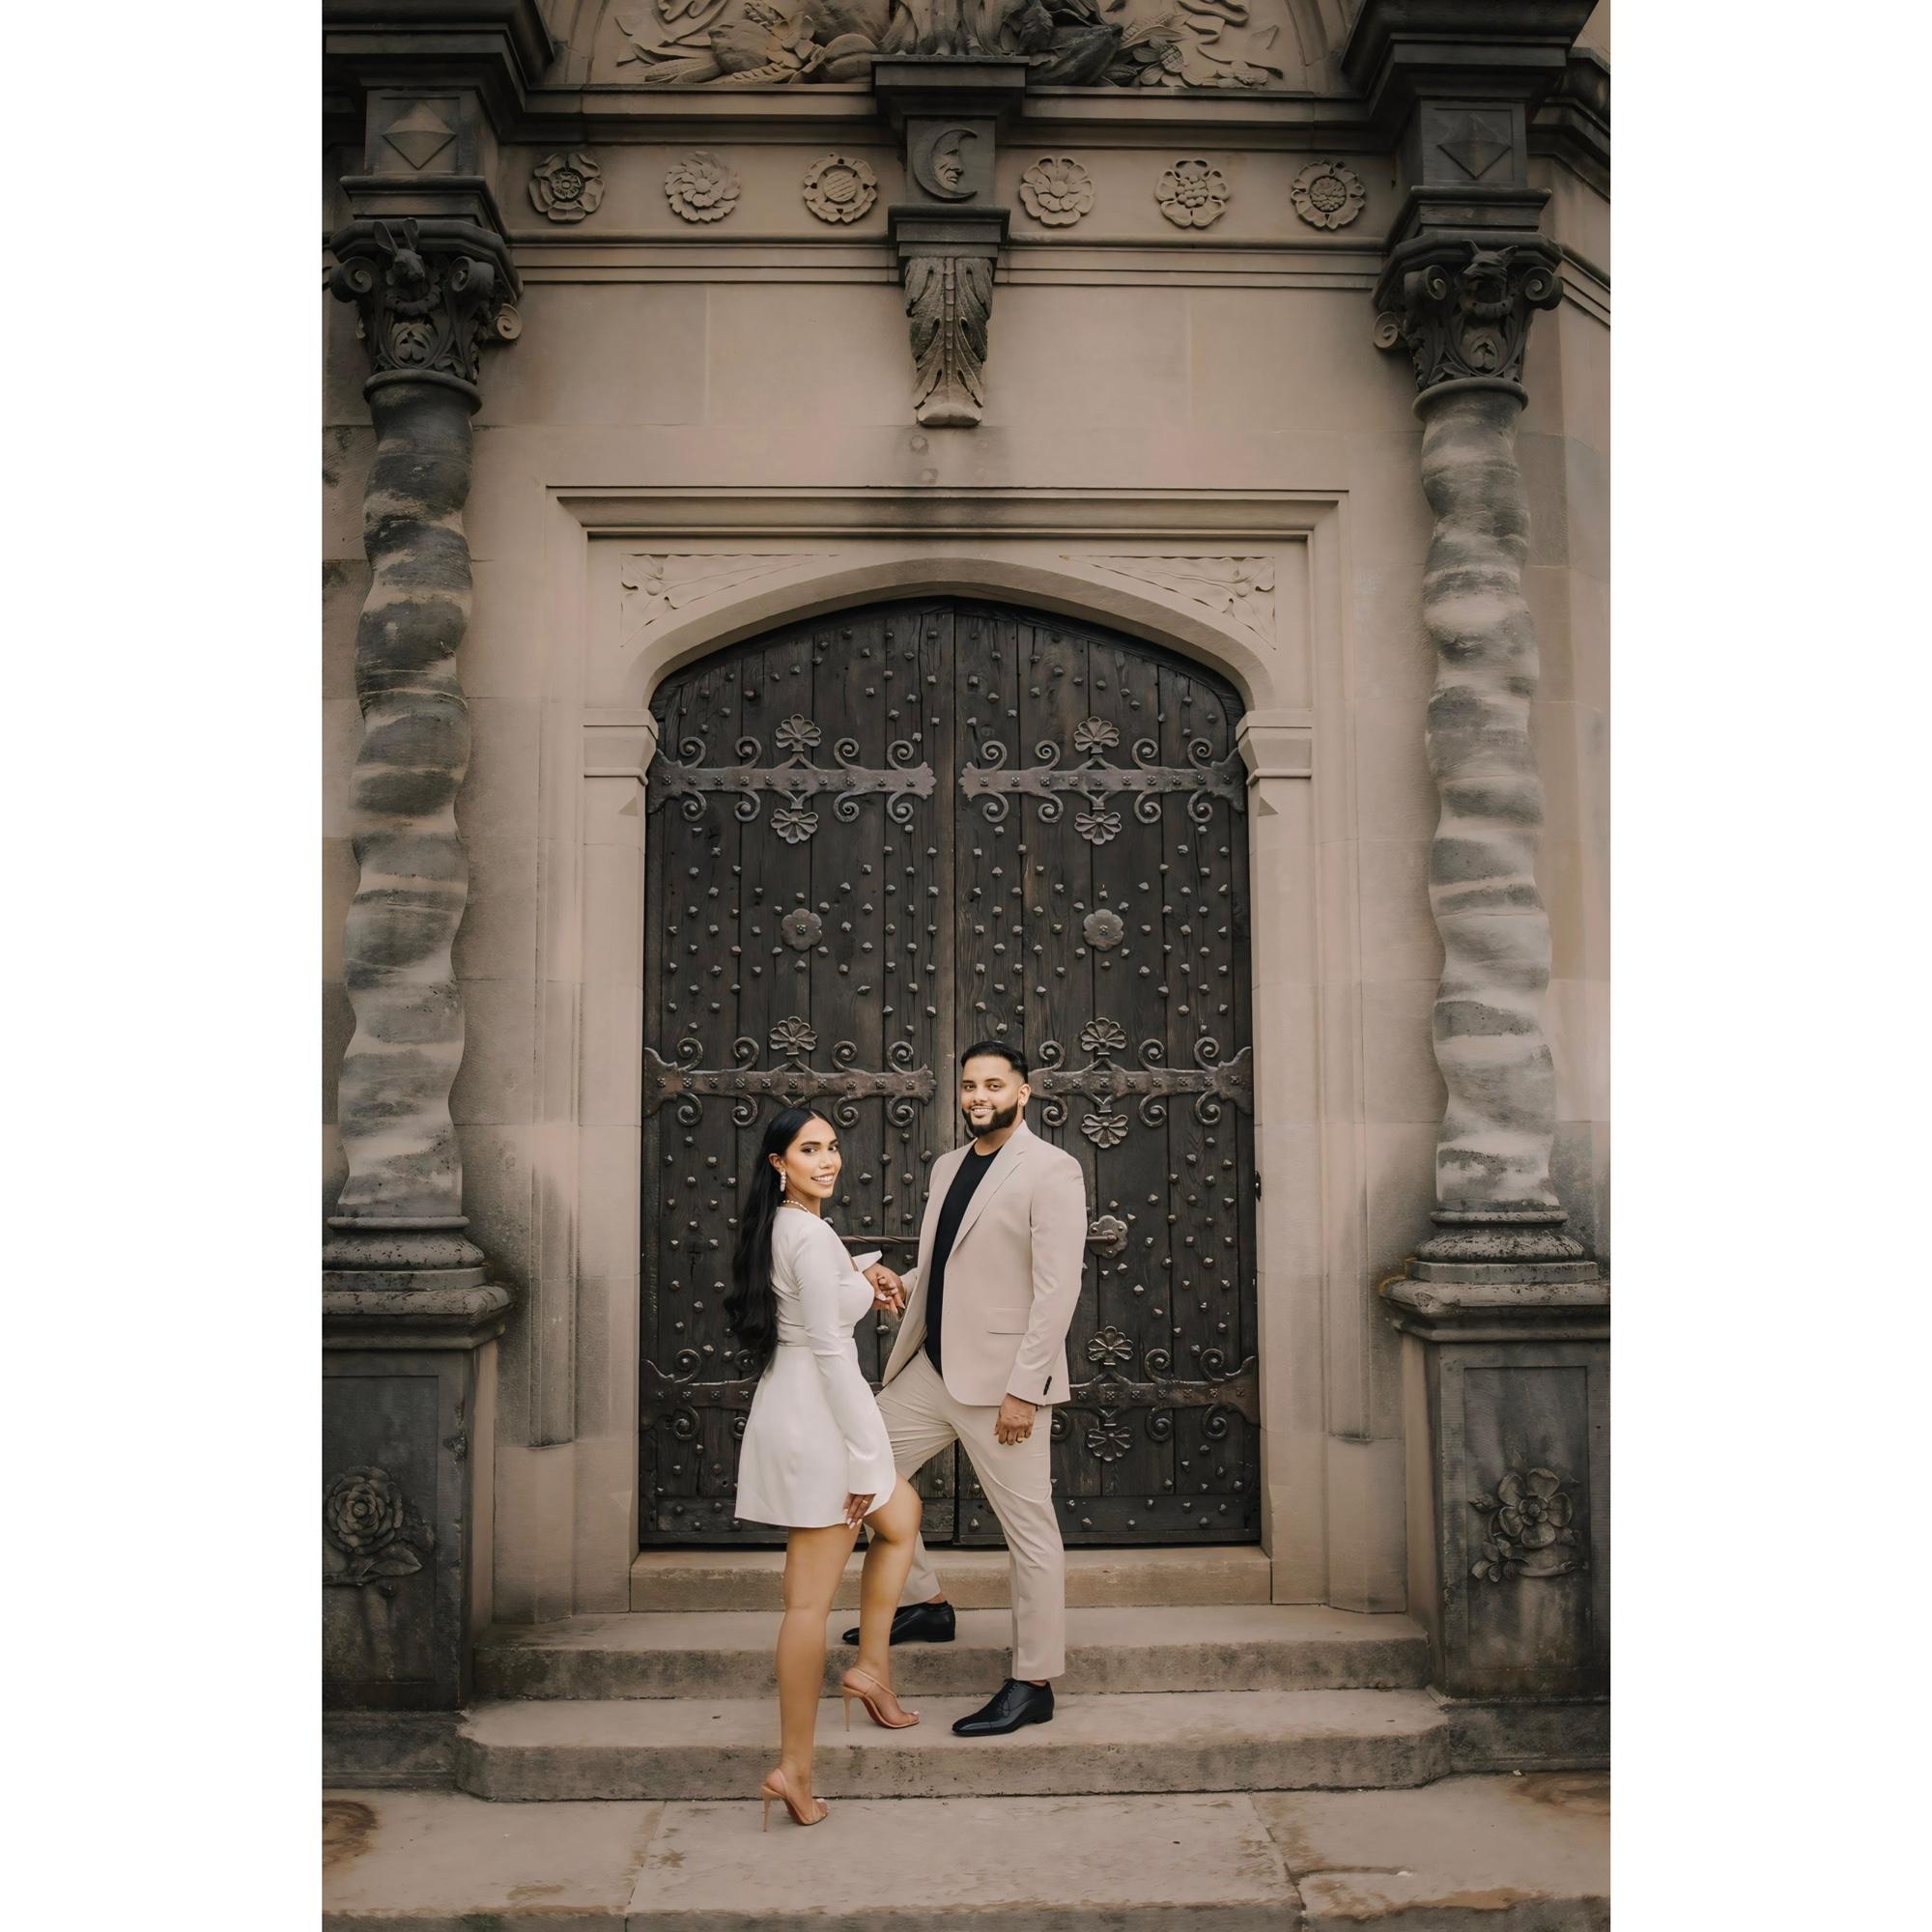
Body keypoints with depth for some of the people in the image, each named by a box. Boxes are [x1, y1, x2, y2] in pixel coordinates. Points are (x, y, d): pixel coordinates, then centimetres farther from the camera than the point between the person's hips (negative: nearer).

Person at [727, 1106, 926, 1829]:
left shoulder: (778, 1228, 10)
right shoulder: (813, 1237, -19)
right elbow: (828, 1351, -20)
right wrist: (863, 1457, -16)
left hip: (789, 1410, 10)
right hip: (816, 1418, -10)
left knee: (901, 1516, 23)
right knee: (811, 1599, -1)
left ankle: (871, 1669, 26)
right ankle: (794, 1770, 7)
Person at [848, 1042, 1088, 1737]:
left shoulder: (1050, 1170, -10)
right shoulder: (947, 1166, 15)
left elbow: (1057, 1289, -16)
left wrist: (1023, 1389, -20)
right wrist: (900, 1284, 2)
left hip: (1001, 1378, -8)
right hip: (931, 1366, 9)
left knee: (1028, 1530, 0)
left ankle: (1034, 1684, 13)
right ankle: (927, 1604, 31)